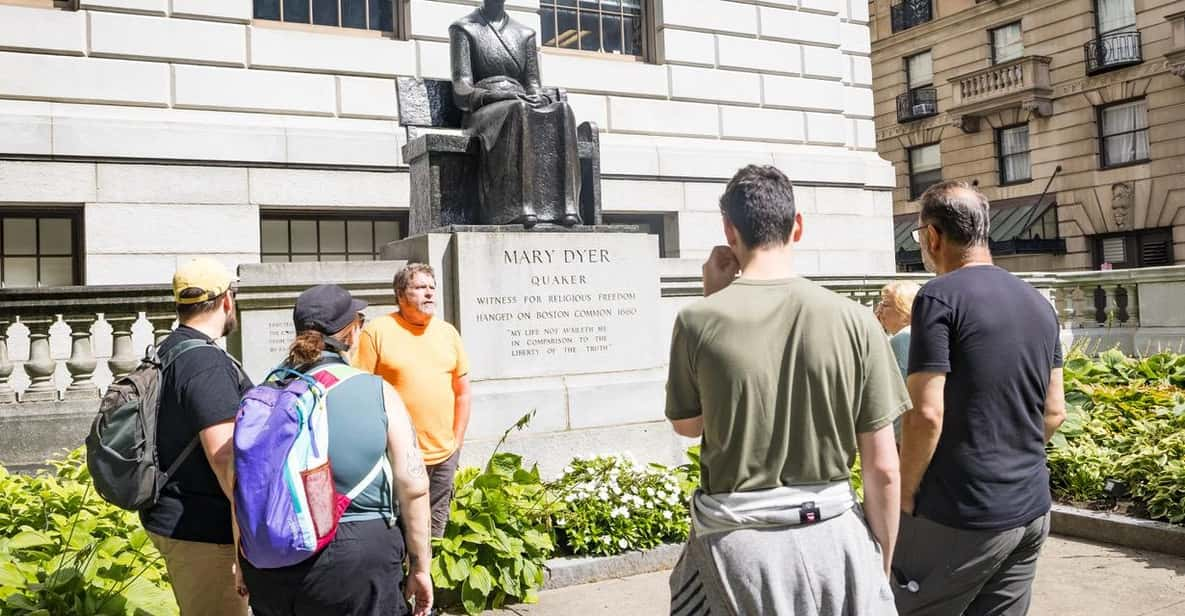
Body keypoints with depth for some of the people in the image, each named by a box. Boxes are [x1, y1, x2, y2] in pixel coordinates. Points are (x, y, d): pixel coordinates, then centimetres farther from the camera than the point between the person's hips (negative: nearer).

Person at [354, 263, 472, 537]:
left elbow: (462, 391, 14)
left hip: (444, 453, 5)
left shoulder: (448, 332, 10)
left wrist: (457, 440, 10)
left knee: (436, 526, 14)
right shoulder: (377, 331, -5)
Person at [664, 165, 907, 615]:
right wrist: (882, 563, 11)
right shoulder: (853, 320, -9)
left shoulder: (699, 320, -11)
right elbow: (883, 468, -5)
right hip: (834, 536, 1)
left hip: (735, 539, -1)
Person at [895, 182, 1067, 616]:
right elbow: (1054, 412, 13)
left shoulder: (941, 296, -13)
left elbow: (926, 414, -19)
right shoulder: (1038, 303, 10)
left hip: (961, 515, -7)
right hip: (1032, 510, 7)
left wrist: (904, 496, -8)